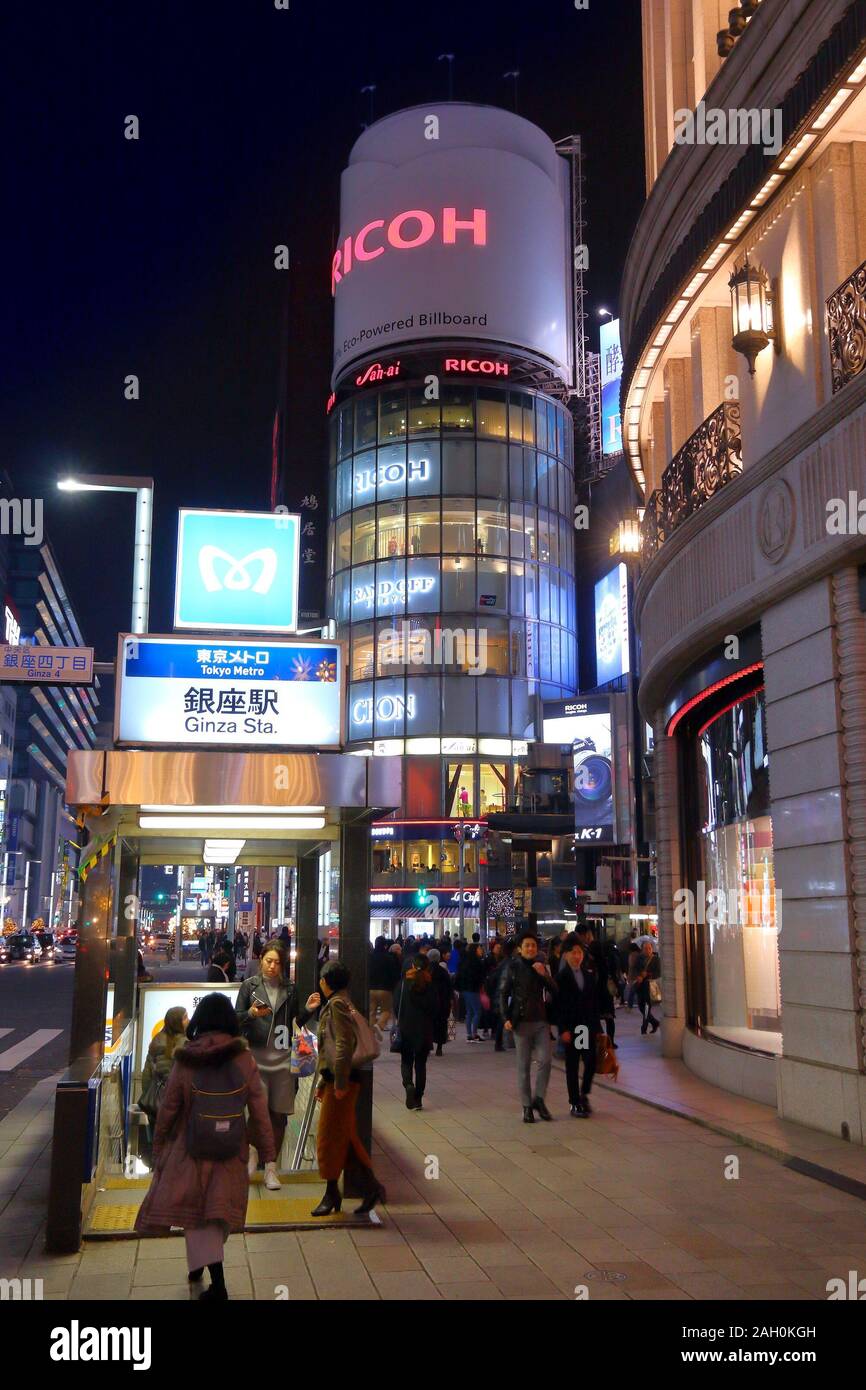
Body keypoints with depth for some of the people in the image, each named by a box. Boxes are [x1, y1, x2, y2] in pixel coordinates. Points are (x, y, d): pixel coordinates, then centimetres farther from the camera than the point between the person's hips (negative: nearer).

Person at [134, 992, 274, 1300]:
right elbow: (259, 1110, -6)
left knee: (195, 1212, 6)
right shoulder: (244, 1059, -9)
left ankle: (218, 1283, -2)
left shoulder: (184, 1061, -10)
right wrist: (267, 1150, 4)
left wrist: (159, 1146, 11)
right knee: (218, 1211, 19)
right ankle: (201, 1263, 36)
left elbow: (168, 1109, -4)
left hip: (190, 1150, -1)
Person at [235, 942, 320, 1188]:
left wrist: (308, 1010, -5)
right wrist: (251, 1014, -18)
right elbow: (236, 1018, 1)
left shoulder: (290, 989, 6)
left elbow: (296, 1020, 13)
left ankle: (271, 1168, 19)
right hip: (256, 1055, -2)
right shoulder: (249, 986, 1)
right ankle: (253, 1151, 21)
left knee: (279, 1115, 5)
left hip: (282, 1057, 2)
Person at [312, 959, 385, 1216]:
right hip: (335, 1080, 9)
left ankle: (332, 1194, 10)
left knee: (330, 1137, 0)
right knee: (345, 1137, 11)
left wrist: (340, 1082, -20)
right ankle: (371, 1187, 14)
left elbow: (344, 1045, -22)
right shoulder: (338, 1004, 17)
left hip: (341, 1082, -9)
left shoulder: (337, 1004, -13)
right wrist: (322, 1082, 21)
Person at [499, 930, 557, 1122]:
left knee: (545, 1060, -8)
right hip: (521, 1021, -3)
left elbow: (554, 991, 5)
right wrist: (506, 1018, -9)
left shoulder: (541, 967, 10)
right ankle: (527, 1106, 10)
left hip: (541, 1020, 3)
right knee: (524, 1066, 2)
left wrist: (544, 975, -10)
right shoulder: (512, 968, -1)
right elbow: (503, 994, 0)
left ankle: (538, 1099, 9)